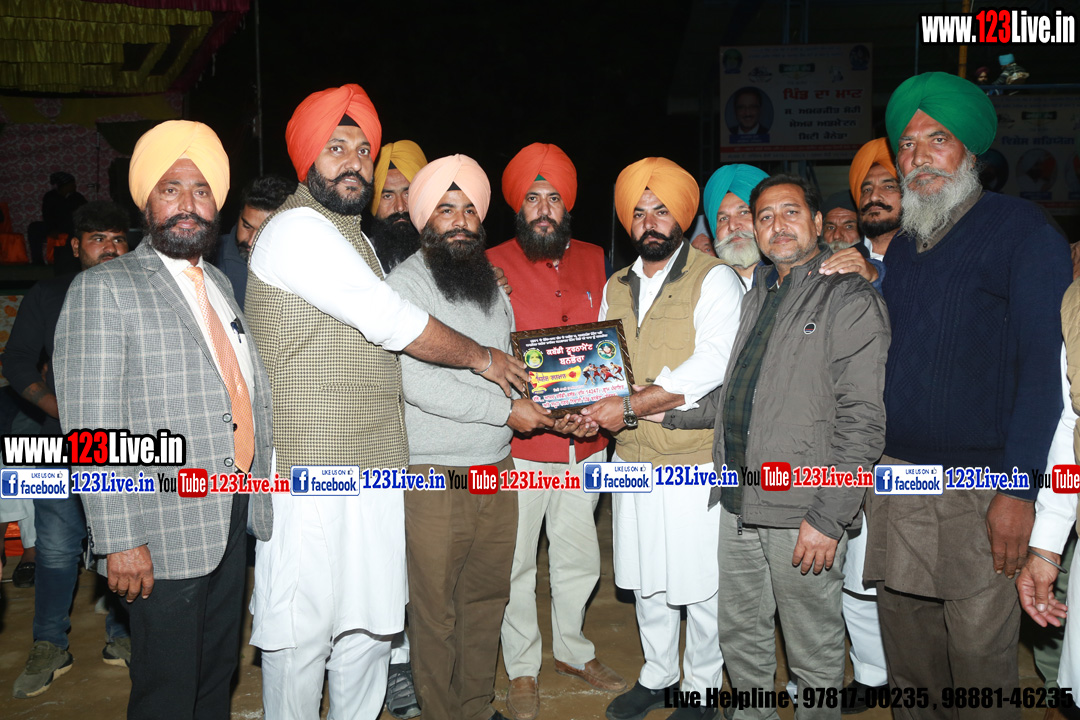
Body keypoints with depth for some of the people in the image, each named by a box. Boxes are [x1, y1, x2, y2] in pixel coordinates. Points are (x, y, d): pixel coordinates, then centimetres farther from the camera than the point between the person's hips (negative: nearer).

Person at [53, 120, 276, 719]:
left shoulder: (218, 284, 13)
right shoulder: (103, 289, -10)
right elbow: (93, 428, -15)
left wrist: (257, 488, 16)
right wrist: (120, 540, -19)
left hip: (233, 515, 7)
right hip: (164, 535, -7)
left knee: (218, 671, 20)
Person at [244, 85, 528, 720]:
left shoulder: (353, 237, 21)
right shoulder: (298, 229, -12)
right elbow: (394, 322, -16)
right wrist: (480, 356, -3)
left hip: (372, 464, 9)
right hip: (313, 469, -9)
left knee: (372, 619, 14)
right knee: (304, 630, 1)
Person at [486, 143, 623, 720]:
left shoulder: (592, 261, 9)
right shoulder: (493, 266, -5)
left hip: (586, 438, 4)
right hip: (519, 443, -4)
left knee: (579, 557, 17)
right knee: (517, 562, 8)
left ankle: (573, 649, 39)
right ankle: (521, 668, 28)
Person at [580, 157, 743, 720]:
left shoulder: (713, 279, -7)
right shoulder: (616, 287, 13)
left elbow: (713, 366, -20)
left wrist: (631, 406, -22)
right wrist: (589, 407, -5)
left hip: (695, 458, -6)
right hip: (632, 457, 6)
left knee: (700, 582, 5)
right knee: (645, 578, 17)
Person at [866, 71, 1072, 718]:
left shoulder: (1020, 229, -5)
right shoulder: (902, 245, 15)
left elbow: (1043, 365, -13)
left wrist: (1020, 489, -18)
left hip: (979, 488, -5)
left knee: (980, 652, 2)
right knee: (907, 647, 13)